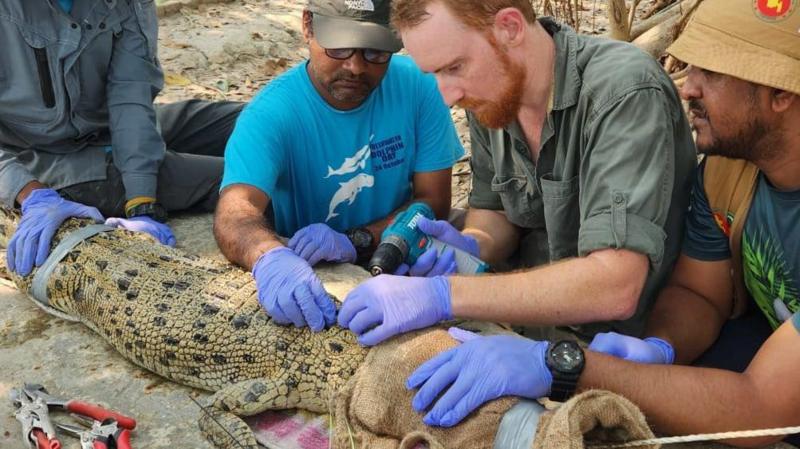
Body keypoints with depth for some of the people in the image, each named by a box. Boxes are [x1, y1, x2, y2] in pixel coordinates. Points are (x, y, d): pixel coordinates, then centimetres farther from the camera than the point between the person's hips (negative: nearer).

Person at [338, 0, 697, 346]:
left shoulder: (627, 94, -24)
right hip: (532, 328, 6)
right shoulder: (490, 95, -3)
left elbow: (616, 286, -32)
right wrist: (470, 246, -14)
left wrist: (446, 294, -34)